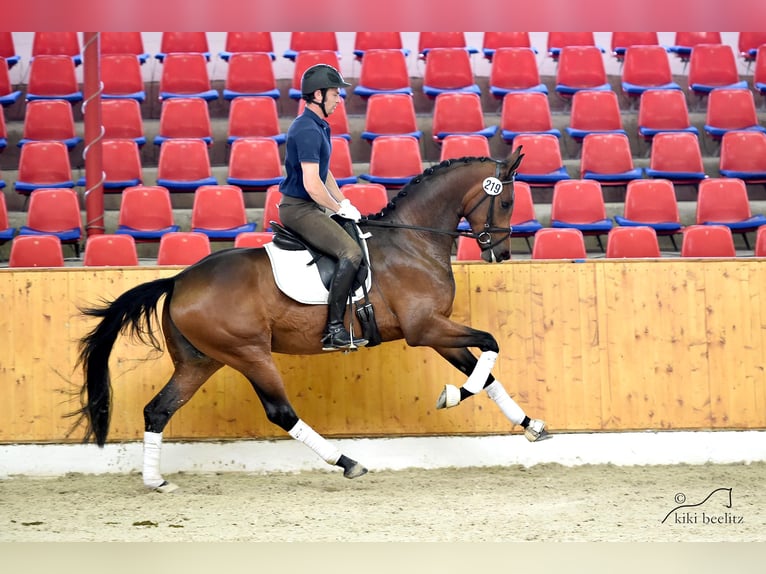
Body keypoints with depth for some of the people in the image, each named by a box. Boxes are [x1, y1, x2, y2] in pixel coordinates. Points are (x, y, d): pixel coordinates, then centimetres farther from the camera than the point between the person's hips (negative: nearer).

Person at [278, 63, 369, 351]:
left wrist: (344, 203, 13)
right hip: (299, 210, -11)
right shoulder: (307, 130, -20)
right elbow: (312, 184, -25)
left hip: (311, 207, 11)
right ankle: (334, 330, -25)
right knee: (351, 252, -23)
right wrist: (340, 208, -12)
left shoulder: (319, 127, 15)